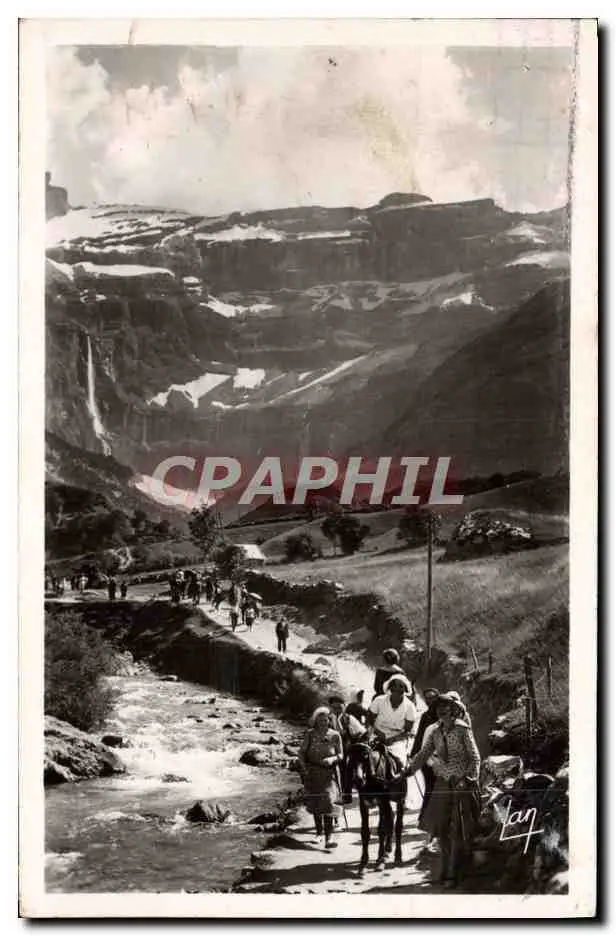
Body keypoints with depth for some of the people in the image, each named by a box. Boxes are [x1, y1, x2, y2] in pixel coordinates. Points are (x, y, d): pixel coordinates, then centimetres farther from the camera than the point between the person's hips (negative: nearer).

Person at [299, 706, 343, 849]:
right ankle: (319, 829, 37)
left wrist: (333, 759, -20)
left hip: (328, 773, -2)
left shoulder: (335, 736, -3)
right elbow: (302, 752, 3)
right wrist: (303, 767, -9)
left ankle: (328, 838, -16)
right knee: (314, 803, 12)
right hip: (312, 773, 2)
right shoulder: (310, 734, -2)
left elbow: (340, 755, 1)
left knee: (328, 804, -13)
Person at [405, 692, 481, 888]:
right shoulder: (434, 731, 3)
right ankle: (446, 869, 24)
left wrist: (469, 779, -17)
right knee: (441, 828, 7)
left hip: (462, 784, -5)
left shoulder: (463, 730, -11)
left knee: (459, 831, -3)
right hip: (443, 783, 5)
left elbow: (475, 757, -8)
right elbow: (423, 754, 2)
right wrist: (409, 768, -10)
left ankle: (453, 874, 4)